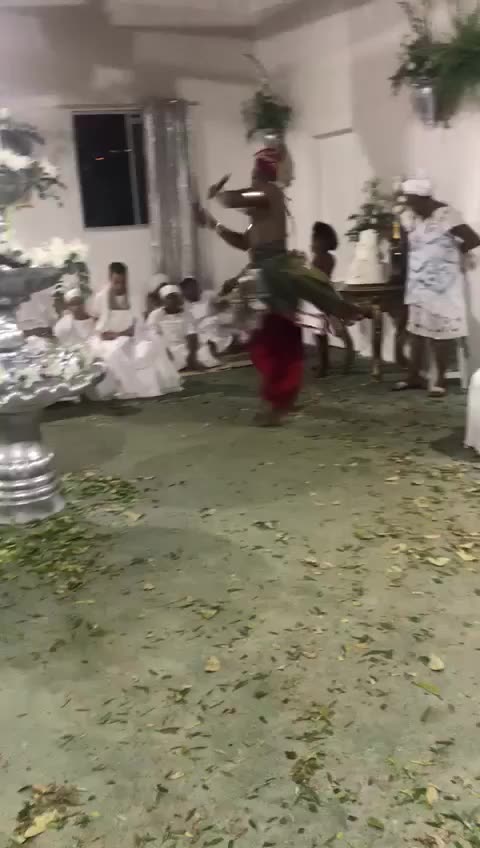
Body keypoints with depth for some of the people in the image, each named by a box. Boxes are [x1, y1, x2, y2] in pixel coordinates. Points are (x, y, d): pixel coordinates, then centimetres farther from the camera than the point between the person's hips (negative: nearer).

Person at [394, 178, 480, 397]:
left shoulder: (445, 215, -16)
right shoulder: (411, 217, 5)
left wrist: (452, 251, -5)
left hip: (442, 285, -6)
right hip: (418, 284, 7)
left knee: (439, 331, 0)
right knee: (416, 329, 10)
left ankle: (440, 380, 9)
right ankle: (414, 377, 18)